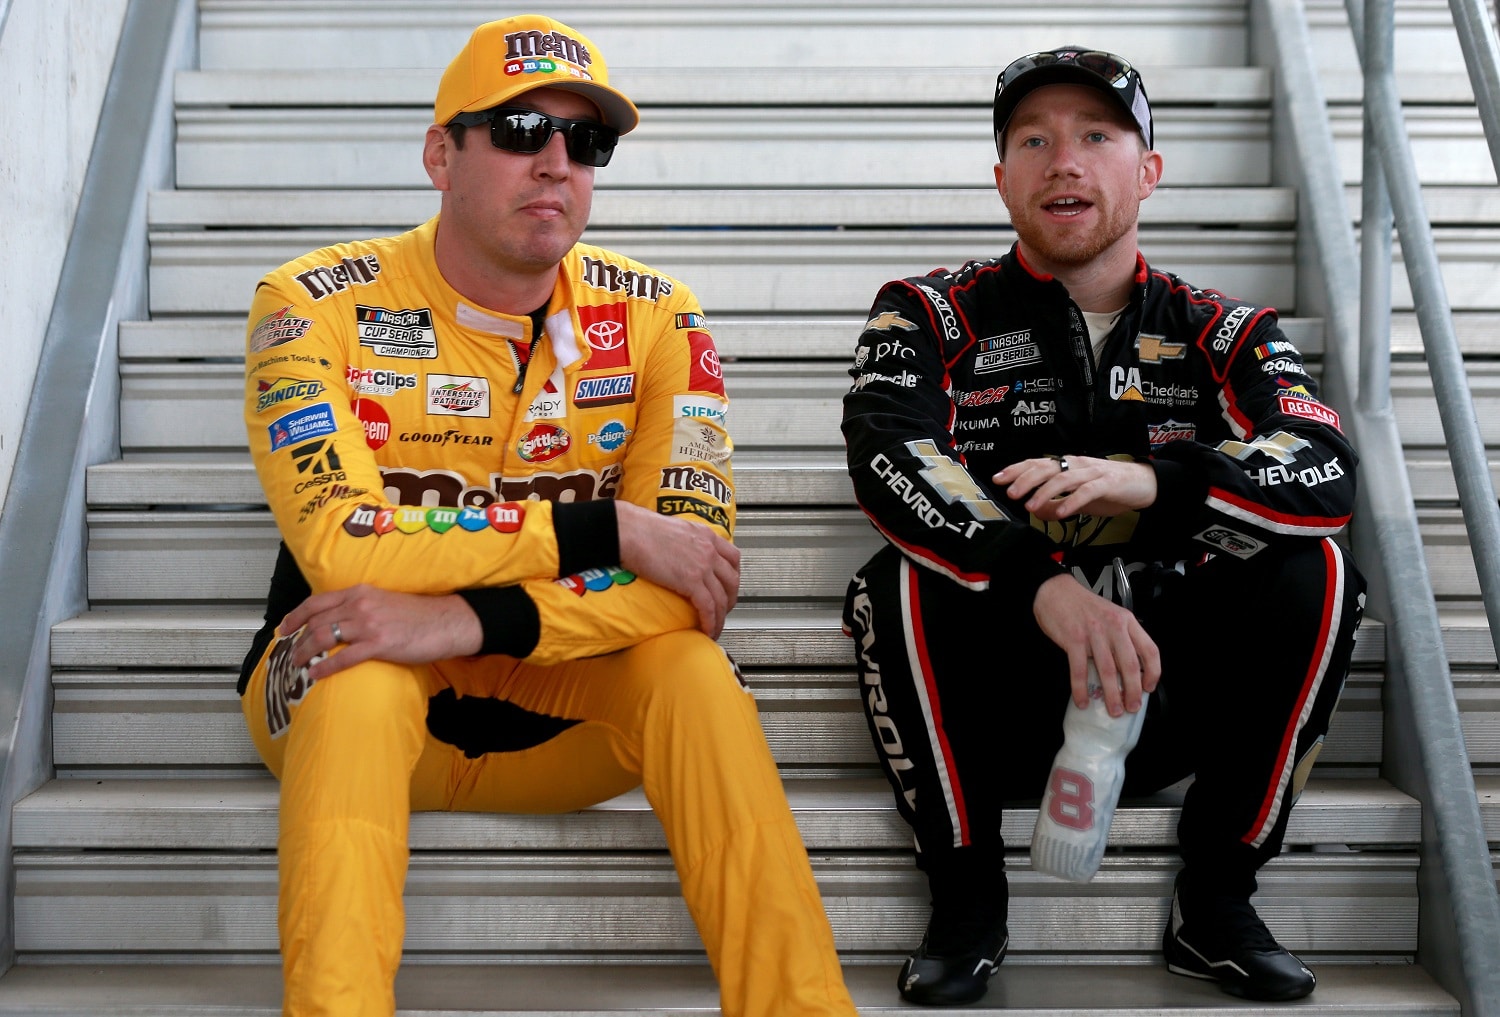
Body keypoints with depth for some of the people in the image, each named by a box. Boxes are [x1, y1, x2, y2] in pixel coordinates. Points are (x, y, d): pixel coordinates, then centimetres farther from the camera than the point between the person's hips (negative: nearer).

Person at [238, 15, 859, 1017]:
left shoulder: (653, 316, -5)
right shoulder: (318, 305, -10)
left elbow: (691, 565, -17)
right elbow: (342, 546, -24)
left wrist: (472, 617, -32)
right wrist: (608, 529, -26)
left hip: (556, 706, 2)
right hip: (346, 701, -1)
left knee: (689, 666, -27)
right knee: (360, 670, -34)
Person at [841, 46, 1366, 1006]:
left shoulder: (1223, 332, 8)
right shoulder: (934, 315, 3)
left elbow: (1327, 473, -12)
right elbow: (889, 457, -19)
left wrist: (1152, 481, -32)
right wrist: (1043, 583, -37)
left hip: (1167, 701, 2)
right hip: (994, 703, -1)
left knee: (1314, 570, -20)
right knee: (902, 584, -28)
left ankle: (1217, 899, -6)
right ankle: (968, 898, -9)